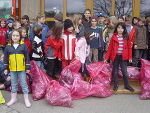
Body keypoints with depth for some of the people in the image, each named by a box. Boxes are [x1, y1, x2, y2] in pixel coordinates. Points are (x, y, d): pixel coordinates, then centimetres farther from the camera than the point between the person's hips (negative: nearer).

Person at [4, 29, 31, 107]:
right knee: (13, 84, 14)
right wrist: (5, 68, 7)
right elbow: (5, 58, 9)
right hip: (12, 69, 2)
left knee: (24, 84, 6)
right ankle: (13, 99, 28)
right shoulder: (8, 46, 2)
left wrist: (28, 67, -2)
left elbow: (27, 57, -2)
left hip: (22, 69, -2)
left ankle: (26, 99, 16)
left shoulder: (23, 45, -4)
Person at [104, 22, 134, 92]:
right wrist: (107, 57, -3)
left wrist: (130, 57, -3)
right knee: (115, 72, 8)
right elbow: (110, 47, 0)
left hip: (123, 57, 0)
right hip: (115, 56, 0)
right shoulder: (114, 36, 0)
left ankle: (127, 85, 18)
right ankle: (116, 85, 21)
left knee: (125, 71, 3)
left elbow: (129, 47, 3)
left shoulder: (126, 37, 2)